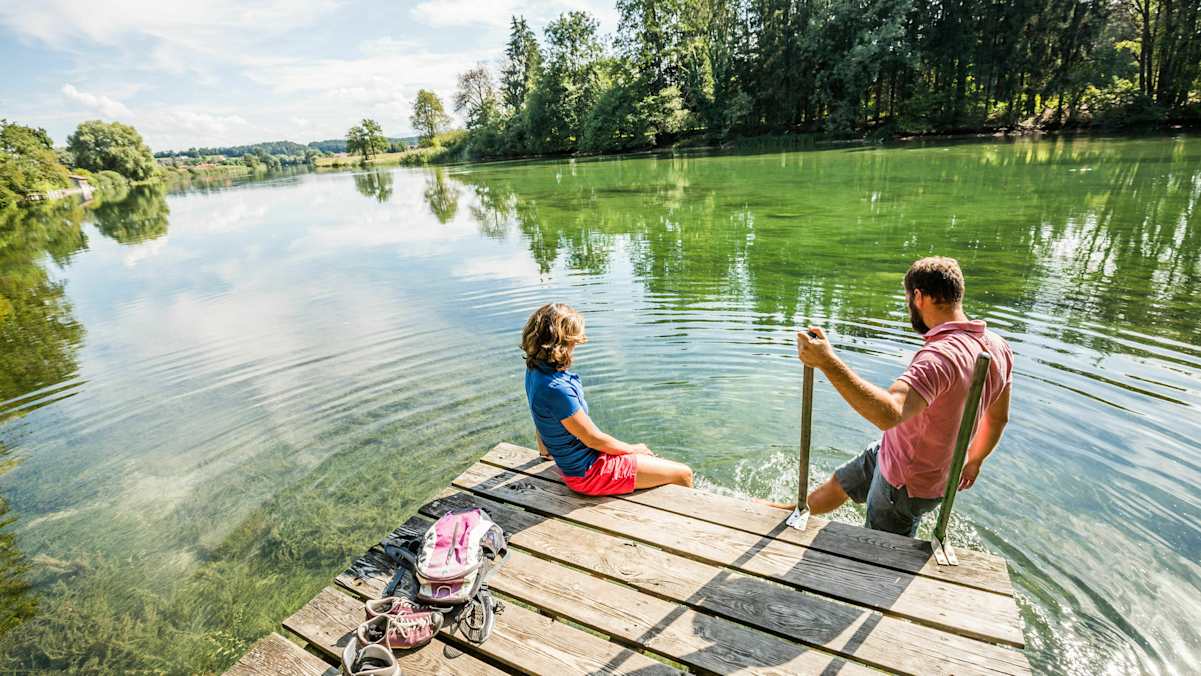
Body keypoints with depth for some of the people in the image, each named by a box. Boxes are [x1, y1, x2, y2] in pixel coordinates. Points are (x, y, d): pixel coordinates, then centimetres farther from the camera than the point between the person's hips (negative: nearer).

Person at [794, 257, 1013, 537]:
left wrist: (828, 362, -57)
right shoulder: (998, 347, -4)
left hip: (907, 484, -9)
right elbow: (998, 418, 10)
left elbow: (889, 413, -53)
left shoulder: (940, 356, -36)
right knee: (835, 486, 28)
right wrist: (974, 460, 26)